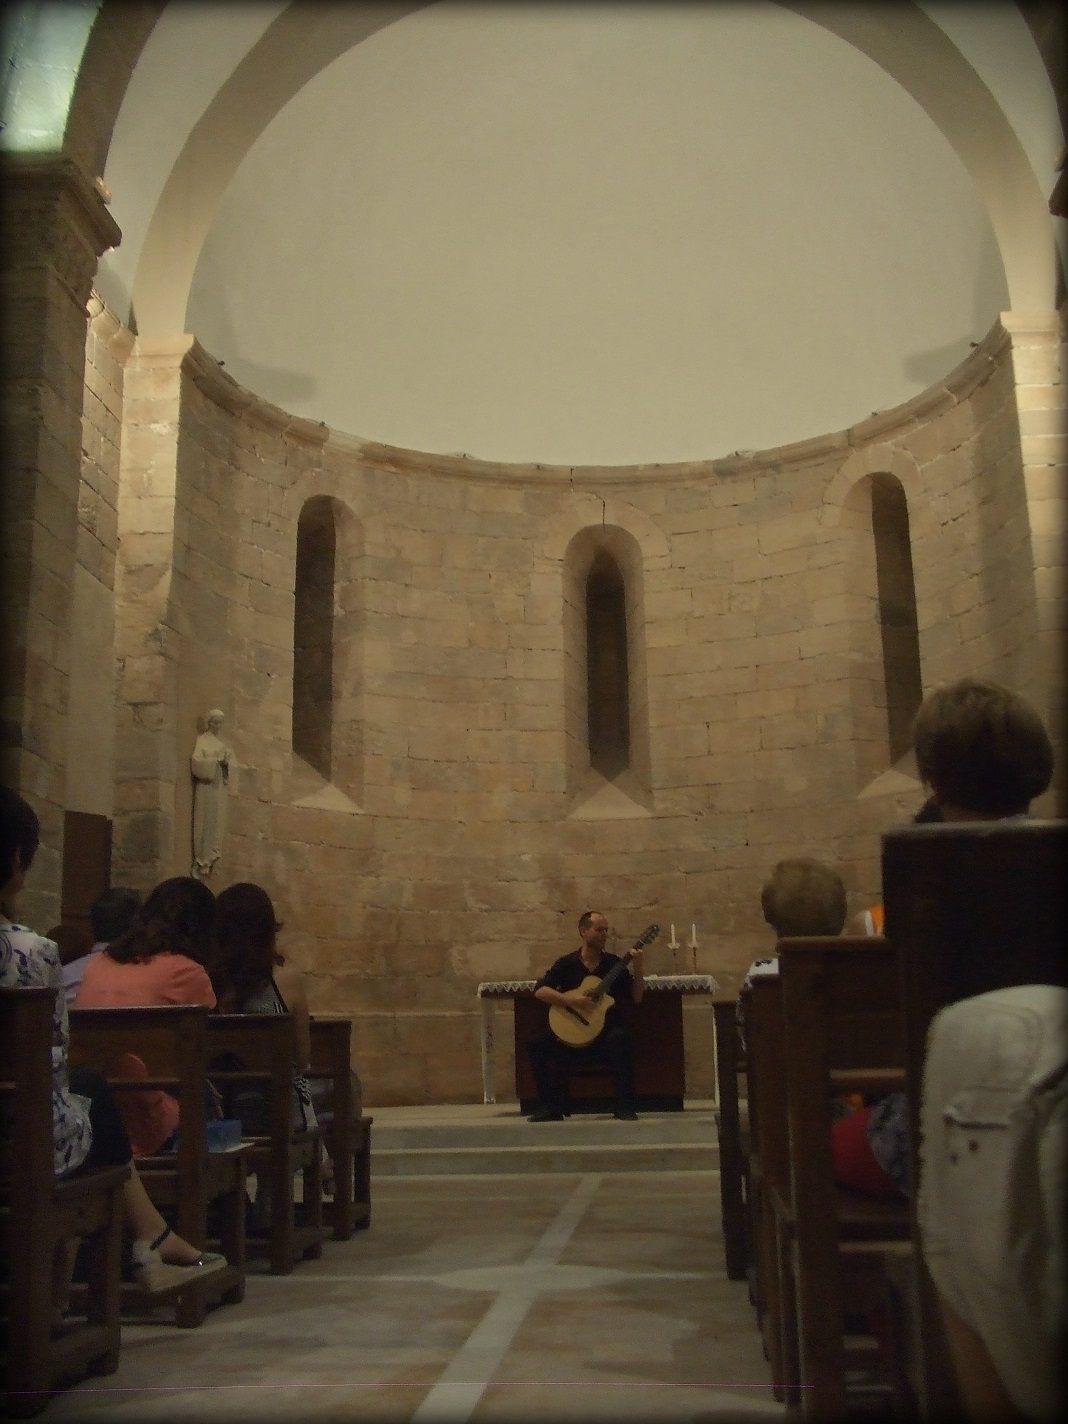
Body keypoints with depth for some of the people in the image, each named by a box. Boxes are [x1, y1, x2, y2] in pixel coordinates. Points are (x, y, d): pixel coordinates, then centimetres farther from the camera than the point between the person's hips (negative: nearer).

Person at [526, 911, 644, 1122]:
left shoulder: (614, 963, 6)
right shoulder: (567, 963, 4)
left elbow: (636, 998, 2)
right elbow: (540, 991, -6)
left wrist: (637, 967, -12)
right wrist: (569, 999, -20)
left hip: (606, 1031, -1)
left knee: (621, 1037, -34)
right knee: (536, 1045, -20)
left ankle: (625, 1106, -24)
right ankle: (552, 1107, -7)